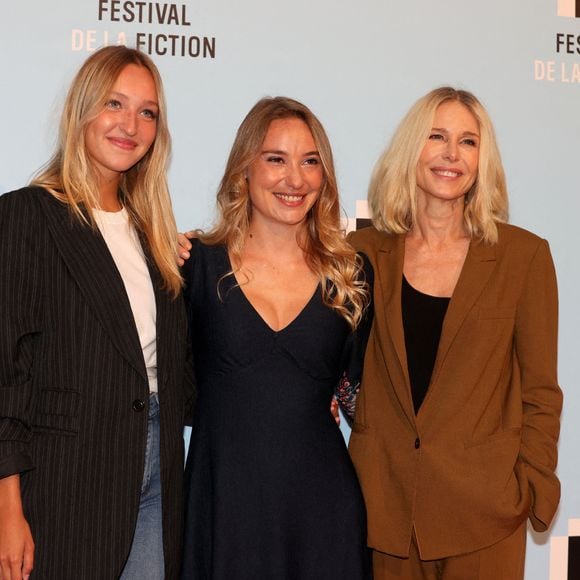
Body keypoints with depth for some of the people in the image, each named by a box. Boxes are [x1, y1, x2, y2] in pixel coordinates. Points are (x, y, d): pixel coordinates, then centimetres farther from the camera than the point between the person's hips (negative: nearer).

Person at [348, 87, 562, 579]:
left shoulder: (523, 255, -1)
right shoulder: (365, 252, 2)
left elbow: (540, 391, 1)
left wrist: (533, 489, -5)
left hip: (483, 508, -1)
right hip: (383, 505, 1)